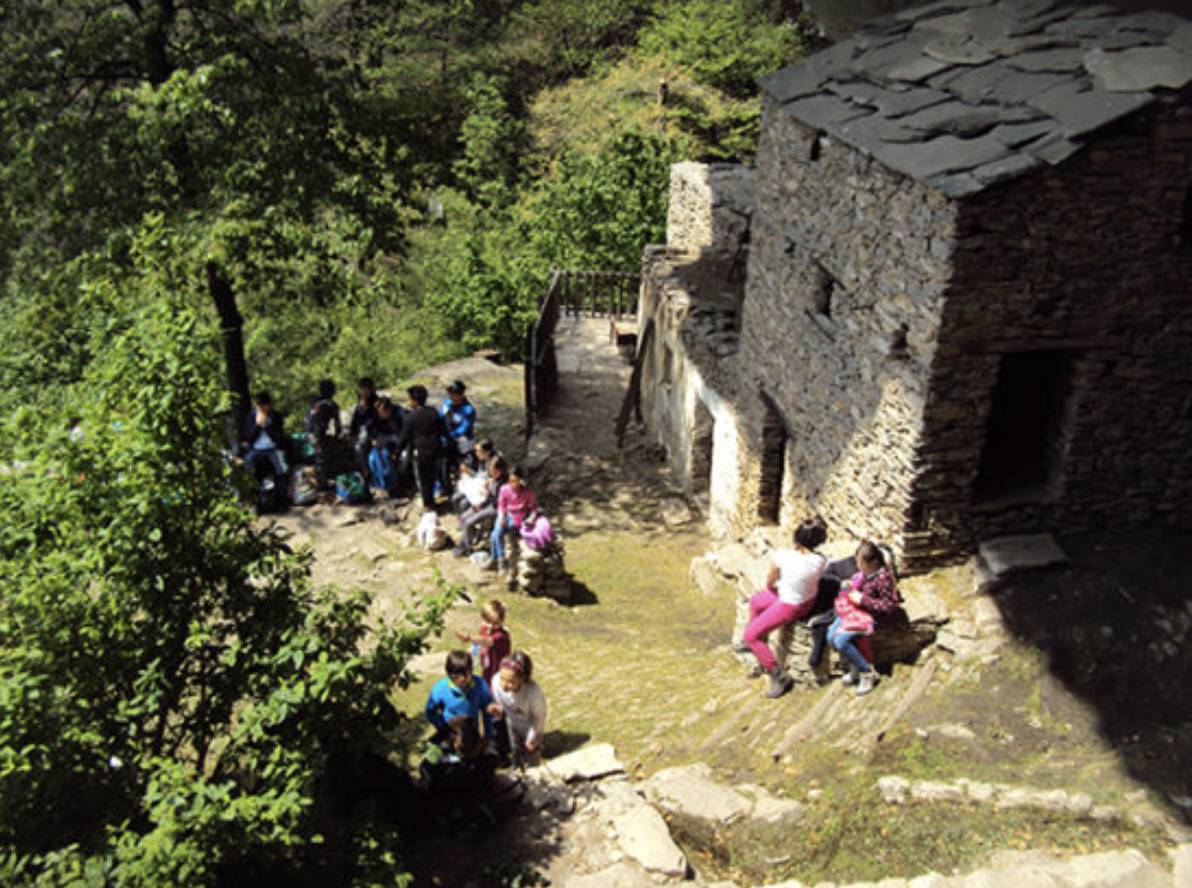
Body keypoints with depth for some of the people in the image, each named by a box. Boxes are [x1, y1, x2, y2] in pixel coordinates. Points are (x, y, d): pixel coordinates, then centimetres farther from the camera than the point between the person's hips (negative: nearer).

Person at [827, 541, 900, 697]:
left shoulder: (883, 577, -22)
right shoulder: (863, 571, 2)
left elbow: (889, 606, -20)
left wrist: (863, 599, -21)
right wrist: (849, 586, 3)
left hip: (868, 615, -8)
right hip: (852, 608, 8)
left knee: (841, 640, -23)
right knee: (831, 637, -6)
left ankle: (867, 672, -3)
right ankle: (854, 666, 16)